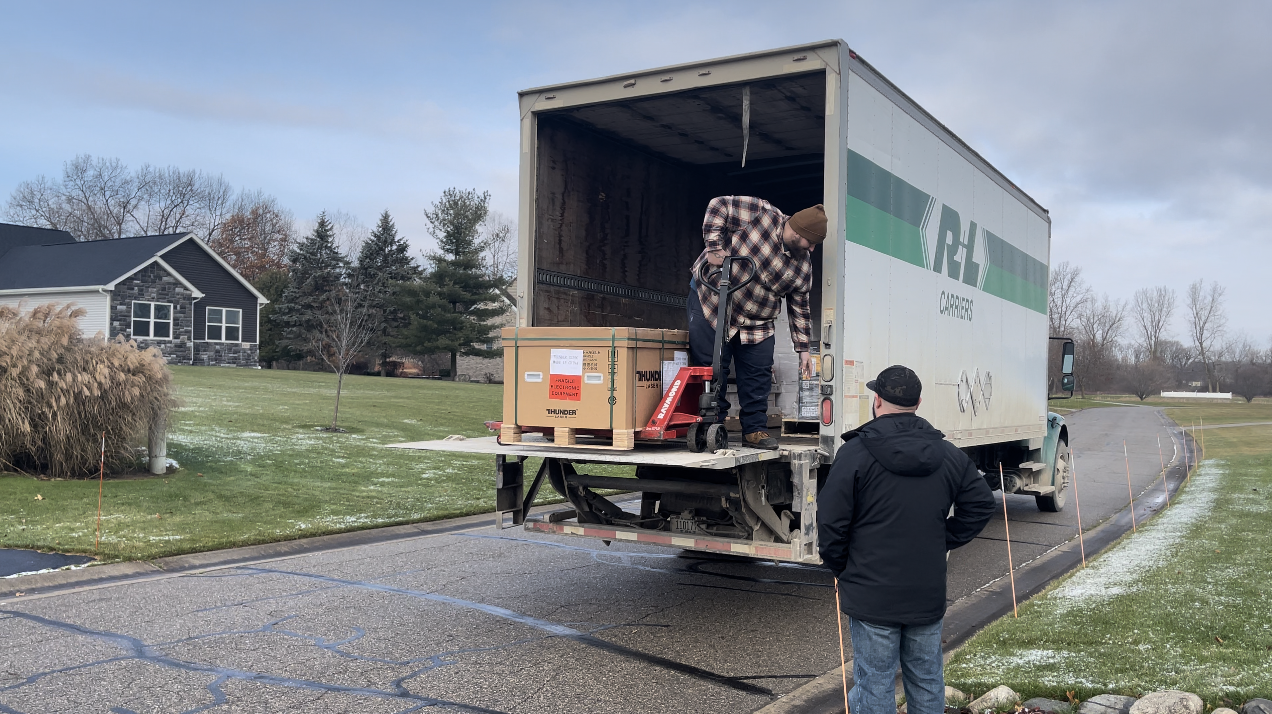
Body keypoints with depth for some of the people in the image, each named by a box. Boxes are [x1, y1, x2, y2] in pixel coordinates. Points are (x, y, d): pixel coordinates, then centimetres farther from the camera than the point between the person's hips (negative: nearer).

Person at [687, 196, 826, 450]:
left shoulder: (803, 266, 0)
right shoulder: (760, 214, -17)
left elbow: (799, 308, 7)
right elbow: (718, 206, -15)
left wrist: (803, 349, 4)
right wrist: (714, 247, -23)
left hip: (757, 324, 5)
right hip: (712, 302, -5)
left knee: (758, 376, 2)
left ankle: (754, 429, 15)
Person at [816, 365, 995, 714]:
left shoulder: (855, 453, -12)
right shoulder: (949, 456, 4)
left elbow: (831, 522, -13)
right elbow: (980, 505, 10)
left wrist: (840, 567, 3)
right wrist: (942, 543, 13)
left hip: (871, 597, -4)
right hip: (928, 595, 4)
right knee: (927, 684, 18)